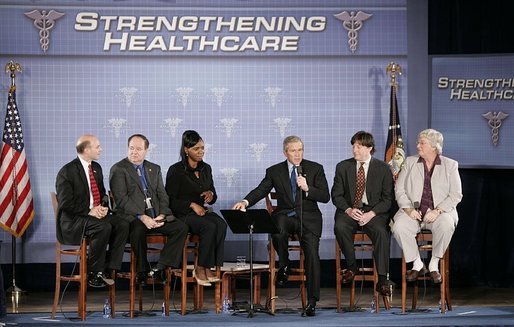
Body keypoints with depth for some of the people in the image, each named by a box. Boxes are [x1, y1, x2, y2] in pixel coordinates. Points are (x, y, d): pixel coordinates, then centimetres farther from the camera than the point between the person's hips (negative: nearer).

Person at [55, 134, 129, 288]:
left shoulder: (96, 167, 13)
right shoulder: (67, 172, -11)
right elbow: (66, 204, -15)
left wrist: (104, 206, -1)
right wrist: (89, 211, -21)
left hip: (97, 213, 7)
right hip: (73, 220, -7)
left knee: (122, 224, -18)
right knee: (103, 227, -33)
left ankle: (107, 269, -16)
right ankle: (93, 274, -19)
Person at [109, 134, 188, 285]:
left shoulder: (154, 169, 20)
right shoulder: (118, 169, 2)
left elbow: (162, 195, 14)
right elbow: (122, 199, -9)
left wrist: (162, 215, -7)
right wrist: (142, 217, -21)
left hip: (156, 217, 5)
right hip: (132, 217, -5)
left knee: (181, 227, -18)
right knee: (138, 229, -38)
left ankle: (160, 267, -18)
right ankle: (142, 271, -17)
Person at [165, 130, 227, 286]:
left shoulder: (206, 169, 12)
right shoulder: (176, 171, -6)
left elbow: (213, 197, 19)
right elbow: (170, 201, -7)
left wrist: (211, 195, -5)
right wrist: (192, 204, -17)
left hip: (201, 211, 6)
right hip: (182, 214, -6)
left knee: (221, 224, -28)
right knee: (210, 227, -33)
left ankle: (209, 268, -26)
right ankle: (201, 269, -23)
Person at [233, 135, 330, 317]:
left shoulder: (315, 168, 7)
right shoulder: (274, 171, 10)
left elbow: (325, 196, 2)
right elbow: (261, 190, -1)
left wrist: (307, 188, -15)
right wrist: (246, 201, -21)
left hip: (308, 216, -1)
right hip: (285, 215, 1)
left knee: (312, 251, -22)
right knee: (278, 229, -36)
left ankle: (312, 301, -18)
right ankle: (284, 266, -8)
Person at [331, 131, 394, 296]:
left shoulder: (383, 169, 3)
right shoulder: (343, 167, 8)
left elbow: (387, 199, 0)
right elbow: (336, 195, 6)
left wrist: (371, 214, -16)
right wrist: (349, 210, -14)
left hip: (374, 212, -1)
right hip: (349, 210, 2)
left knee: (381, 232, -33)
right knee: (340, 227, -32)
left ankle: (382, 280, -28)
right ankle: (351, 266, -11)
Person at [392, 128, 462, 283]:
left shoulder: (450, 165, 5)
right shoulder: (410, 162, 12)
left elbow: (456, 195, -1)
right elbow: (399, 189, 7)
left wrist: (437, 211, -15)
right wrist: (408, 208, -11)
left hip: (439, 212, -2)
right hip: (413, 211, 2)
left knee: (446, 224, -36)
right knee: (399, 227, -30)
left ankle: (434, 264, -15)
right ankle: (417, 264, -10)